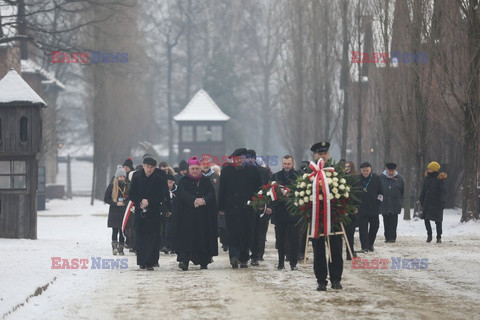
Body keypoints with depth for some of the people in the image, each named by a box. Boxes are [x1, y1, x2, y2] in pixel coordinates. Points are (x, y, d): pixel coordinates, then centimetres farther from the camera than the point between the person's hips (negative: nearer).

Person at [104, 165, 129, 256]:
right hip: (114, 212, -2)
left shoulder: (127, 186, 7)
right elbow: (106, 199, 1)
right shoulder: (112, 186, -1)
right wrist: (115, 203, -12)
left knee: (122, 231, 3)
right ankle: (114, 247, -12)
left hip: (124, 212, 2)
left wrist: (125, 202, -5)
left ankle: (121, 249, 8)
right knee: (115, 230, -11)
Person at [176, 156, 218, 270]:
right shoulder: (184, 181, 7)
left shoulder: (206, 181, 12)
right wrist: (194, 201, -27)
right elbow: (183, 194, -10)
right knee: (187, 235, -12)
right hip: (187, 215, -2)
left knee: (204, 237, 0)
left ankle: (204, 261, 7)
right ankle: (184, 260, -19)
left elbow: (211, 194, 0)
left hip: (204, 215, 2)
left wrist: (203, 200, -21)